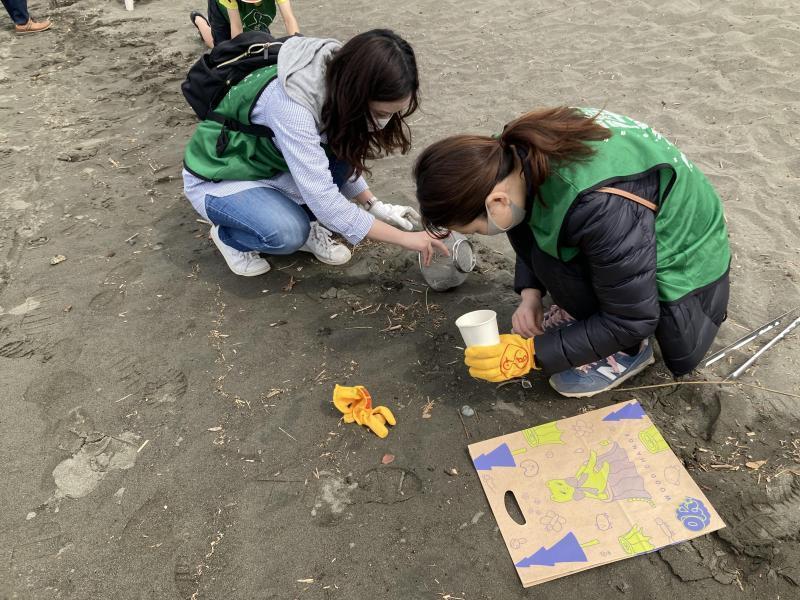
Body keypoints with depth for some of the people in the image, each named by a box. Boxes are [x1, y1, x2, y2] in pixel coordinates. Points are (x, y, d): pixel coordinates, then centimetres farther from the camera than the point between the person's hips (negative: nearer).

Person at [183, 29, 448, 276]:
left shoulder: (339, 80, -15)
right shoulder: (290, 102, -37)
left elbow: (342, 156, 2)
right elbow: (323, 198, -38)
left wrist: (373, 205, -6)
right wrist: (404, 238, -31)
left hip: (269, 163, 6)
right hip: (217, 178, -6)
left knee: (342, 149, -18)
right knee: (287, 233, -32)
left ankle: (305, 224, 3)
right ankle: (228, 235, 0)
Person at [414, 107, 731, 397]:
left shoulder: (601, 208, -40)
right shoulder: (518, 150, -18)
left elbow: (631, 322, -27)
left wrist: (532, 353, -24)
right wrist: (530, 293, -6)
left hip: (682, 263, -7)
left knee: (551, 257, -27)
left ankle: (628, 349, -5)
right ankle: (582, 310, 6)